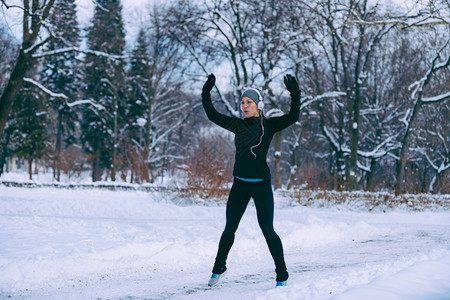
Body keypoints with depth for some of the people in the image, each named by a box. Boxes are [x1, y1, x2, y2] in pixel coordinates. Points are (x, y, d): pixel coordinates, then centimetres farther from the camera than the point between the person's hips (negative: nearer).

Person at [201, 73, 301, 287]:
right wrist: (206, 94, 7)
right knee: (229, 229, 11)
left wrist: (294, 94, -27)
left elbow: (293, 117, -16)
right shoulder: (238, 125, 9)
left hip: (260, 184, -4)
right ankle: (219, 268, 29)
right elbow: (212, 115, 16)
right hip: (240, 184, 4)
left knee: (267, 231, -4)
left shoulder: (268, 125, -2)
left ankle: (282, 276, 7)